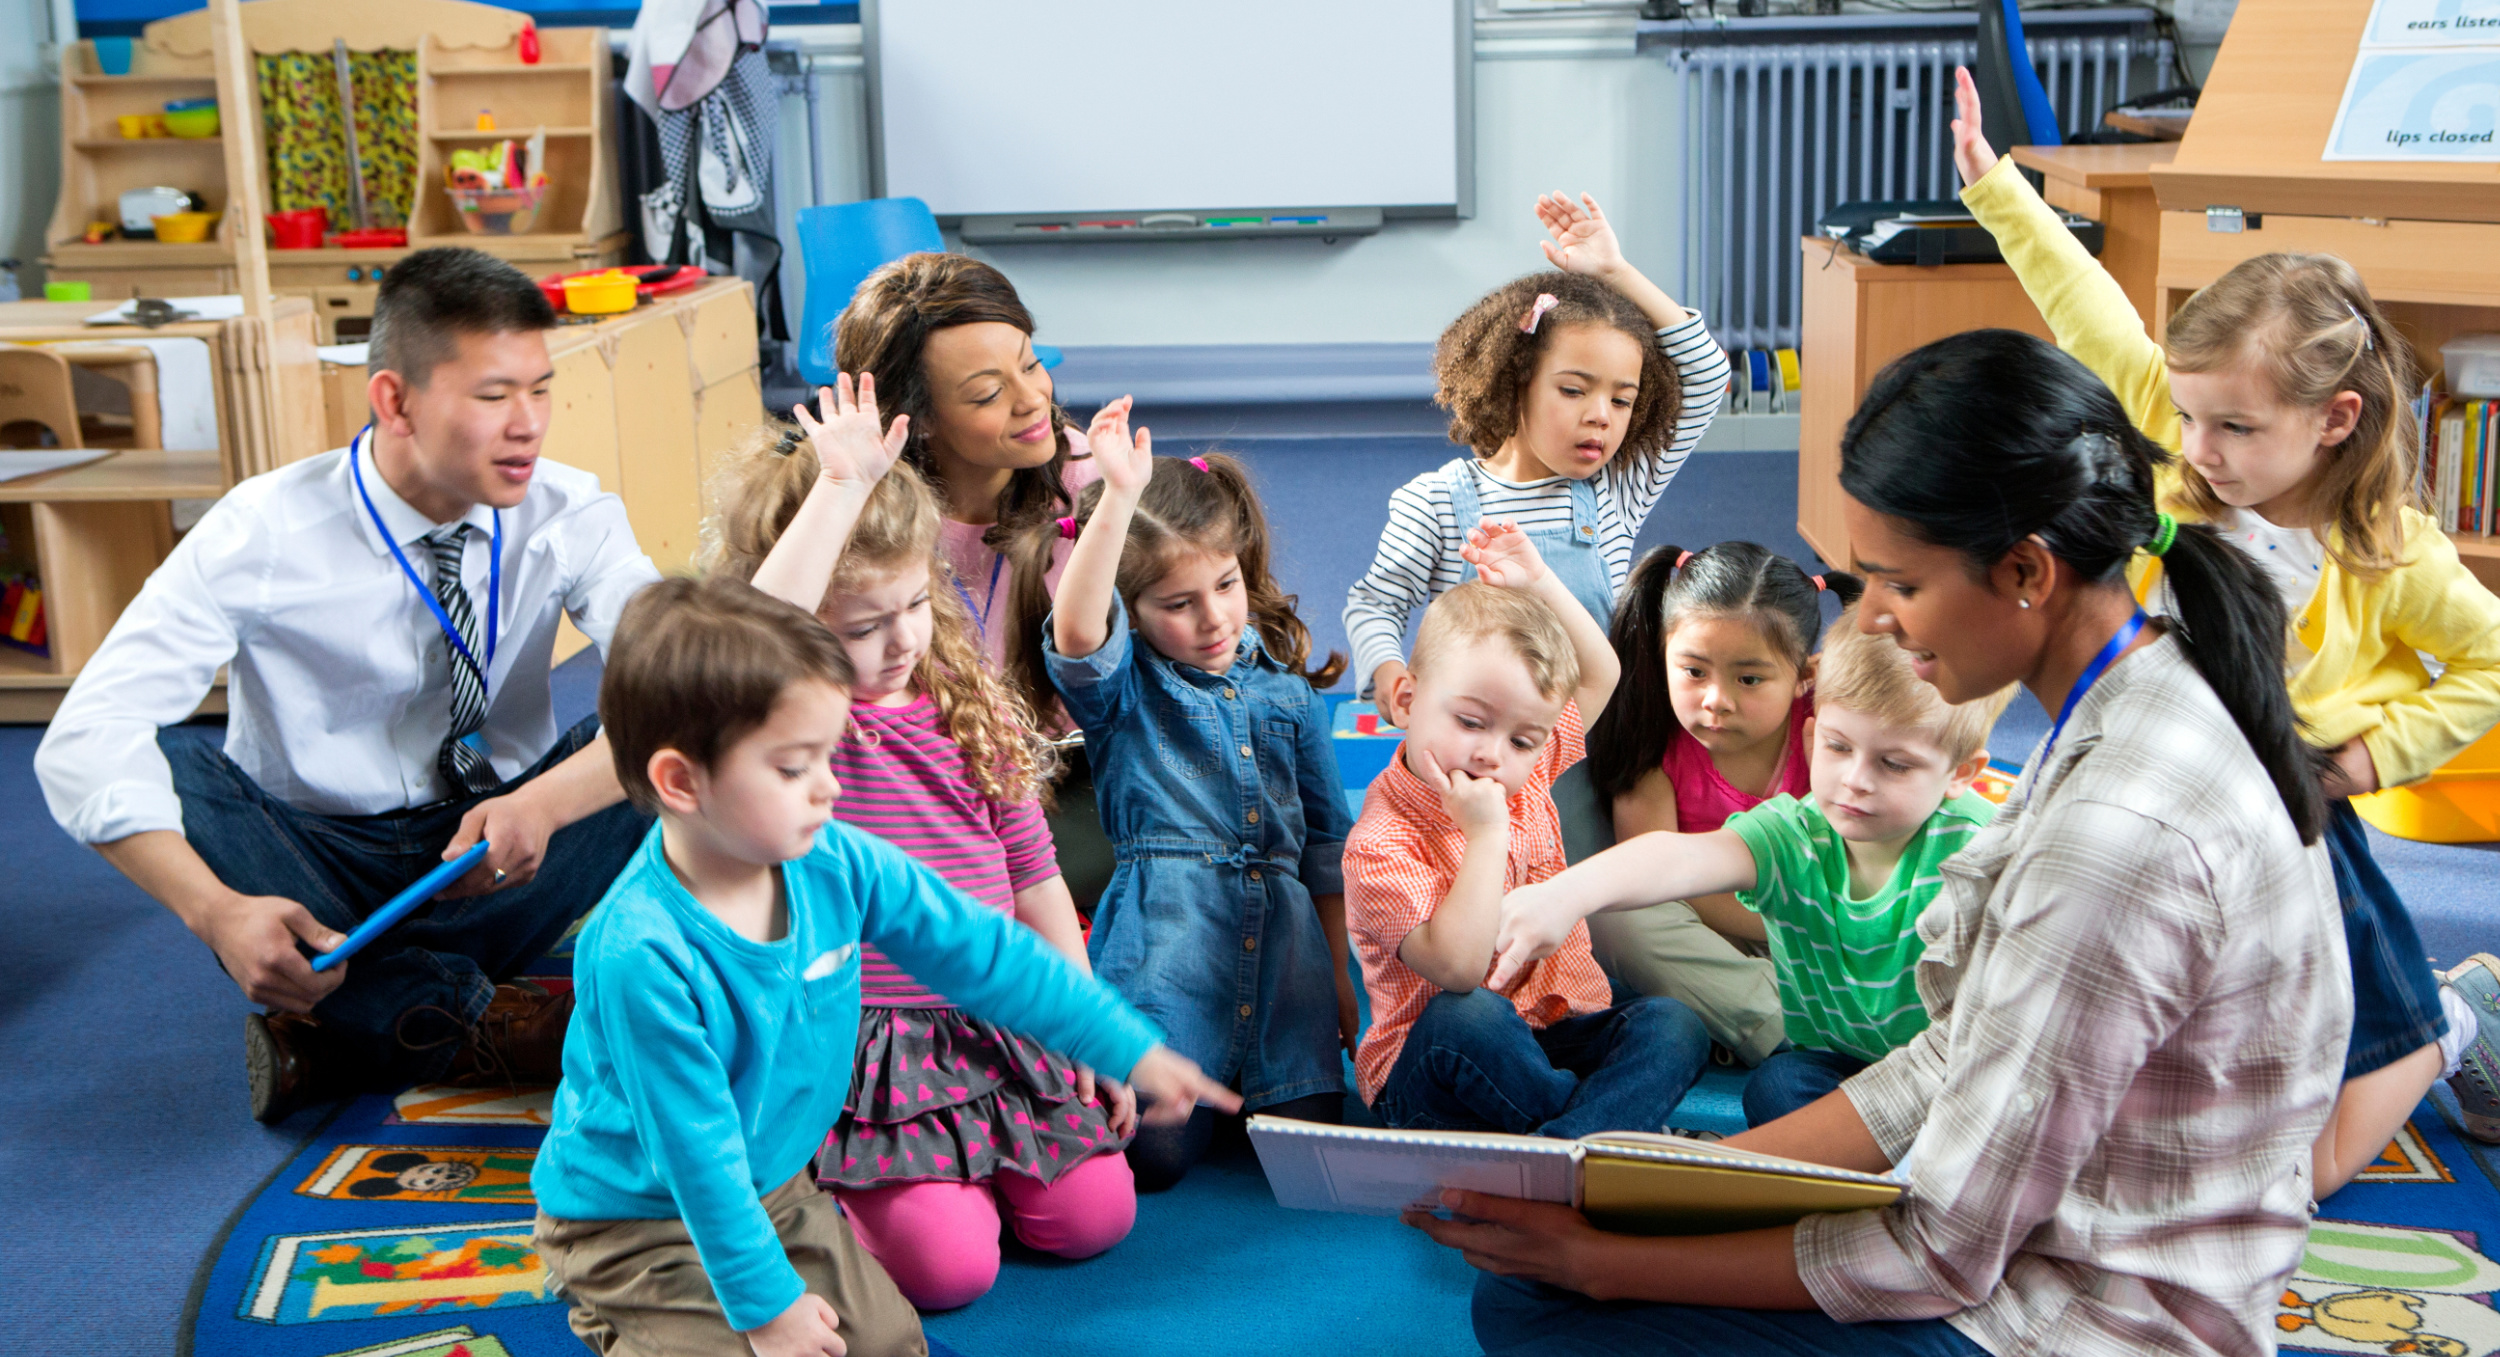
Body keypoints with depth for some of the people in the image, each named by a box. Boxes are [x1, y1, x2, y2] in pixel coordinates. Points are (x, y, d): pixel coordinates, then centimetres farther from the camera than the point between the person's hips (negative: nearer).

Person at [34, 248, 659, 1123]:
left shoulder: (570, 516, -11)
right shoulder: (263, 534, -17)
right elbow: (82, 743, -23)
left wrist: (544, 803, -44)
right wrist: (216, 911, -40)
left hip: (495, 859, 2)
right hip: (314, 862, -1)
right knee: (156, 761, -28)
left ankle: (331, 1030, -24)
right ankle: (466, 1022, -27)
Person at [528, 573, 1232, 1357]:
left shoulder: (838, 864, -14)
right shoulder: (642, 955, -33)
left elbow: (985, 953, -3)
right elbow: (698, 1150, -25)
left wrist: (1134, 1052, 0)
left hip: (777, 1189, 7)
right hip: (639, 1229, -6)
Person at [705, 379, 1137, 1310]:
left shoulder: (971, 708, 5)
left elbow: (1034, 882, 11)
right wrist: (841, 485, -37)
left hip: (994, 1023, 6)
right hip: (862, 1050, -5)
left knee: (1094, 1214, -3)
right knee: (949, 1260, -17)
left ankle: (971, 1158, 24)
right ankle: (820, 1190, 12)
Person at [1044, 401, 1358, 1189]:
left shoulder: (1284, 682, 15)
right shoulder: (1122, 686, 1)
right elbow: (1076, 633, -25)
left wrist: (1343, 975, 17)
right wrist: (1117, 499, -36)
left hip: (1285, 941, 4)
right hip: (1166, 941, -3)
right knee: (1150, 1152, -14)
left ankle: (1250, 1084, 24)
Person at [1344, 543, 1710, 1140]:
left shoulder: (1527, 772, 4)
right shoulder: (1380, 843, -20)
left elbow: (1599, 675, 19)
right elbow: (1458, 968, -33)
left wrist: (1539, 583, 5)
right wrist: (1486, 834, -30)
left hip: (1555, 1034, 7)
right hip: (1431, 1070, -6)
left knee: (1672, 1024, -19)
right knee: (1468, 1014, -39)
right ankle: (1619, 1128, -23)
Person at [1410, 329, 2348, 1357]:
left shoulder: (2119, 832, -28)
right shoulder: (2124, 721, 3)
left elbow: (1943, 1254, -22)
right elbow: (1956, 1064, 6)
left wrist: (1610, 1264, -15)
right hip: (2034, 1244, 9)